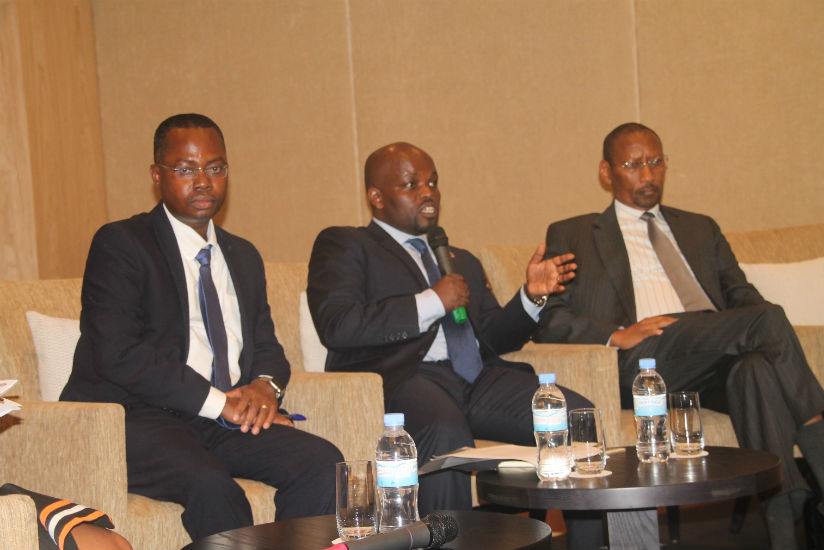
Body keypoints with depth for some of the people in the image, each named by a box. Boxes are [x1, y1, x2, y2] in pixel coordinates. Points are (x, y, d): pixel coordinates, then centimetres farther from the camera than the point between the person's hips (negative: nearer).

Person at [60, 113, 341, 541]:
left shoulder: (243, 256, 23)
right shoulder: (120, 244, 0)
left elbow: (267, 346, 22)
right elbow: (118, 354, -12)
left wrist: (266, 385, -5)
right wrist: (217, 402, -16)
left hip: (229, 419, 6)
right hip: (138, 417, -6)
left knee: (322, 462, -20)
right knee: (209, 482, -36)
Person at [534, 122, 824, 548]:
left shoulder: (701, 230, 33)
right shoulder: (571, 236, 20)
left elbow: (742, 296, 23)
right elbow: (548, 320, 7)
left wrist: (771, 339, -2)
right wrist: (615, 334, -11)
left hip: (719, 360, 4)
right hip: (640, 359, -4)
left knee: (757, 369, -36)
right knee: (768, 318, -28)